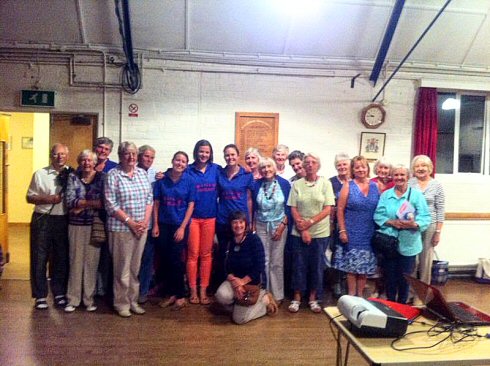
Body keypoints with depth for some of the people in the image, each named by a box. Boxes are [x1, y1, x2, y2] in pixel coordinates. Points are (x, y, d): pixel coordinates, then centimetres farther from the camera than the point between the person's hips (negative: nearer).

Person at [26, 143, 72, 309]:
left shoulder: (72, 174, 4)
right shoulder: (40, 174, -2)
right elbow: (29, 197, 0)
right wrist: (46, 199, -15)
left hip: (63, 220, 2)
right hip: (42, 220, -2)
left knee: (61, 258, 11)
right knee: (39, 258, 4)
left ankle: (59, 293, 25)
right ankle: (40, 296, 16)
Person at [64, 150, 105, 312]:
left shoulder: (102, 177, 1)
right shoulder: (73, 177, 5)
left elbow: (105, 203, -8)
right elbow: (70, 201, -7)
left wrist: (81, 205, -12)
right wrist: (92, 203, -12)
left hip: (95, 224, -1)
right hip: (76, 224, 1)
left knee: (92, 261, 4)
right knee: (75, 260, 5)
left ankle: (89, 299, 16)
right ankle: (73, 299, 16)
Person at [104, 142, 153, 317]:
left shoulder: (142, 173, 9)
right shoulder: (113, 175, -6)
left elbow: (150, 198, 9)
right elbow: (111, 204, -11)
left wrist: (145, 221, -4)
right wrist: (130, 222, -14)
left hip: (141, 228, 5)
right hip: (121, 228, -4)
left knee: (136, 267, 12)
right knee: (122, 268, 2)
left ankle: (133, 300, 24)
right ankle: (121, 303, 16)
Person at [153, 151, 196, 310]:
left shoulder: (189, 181, -4)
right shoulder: (162, 179, 0)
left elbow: (190, 206, -5)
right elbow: (156, 203, 3)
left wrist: (182, 227, -10)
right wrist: (155, 224, -1)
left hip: (180, 225, -2)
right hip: (163, 225, 3)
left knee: (175, 260, -2)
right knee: (165, 260, 7)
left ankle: (181, 295, 14)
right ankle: (172, 293, 22)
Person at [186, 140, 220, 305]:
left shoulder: (216, 169, 2)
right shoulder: (188, 170, -1)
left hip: (210, 217, 1)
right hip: (192, 217, -1)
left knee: (206, 254, 7)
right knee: (193, 254, 4)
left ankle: (203, 290, 17)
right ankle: (193, 290, 15)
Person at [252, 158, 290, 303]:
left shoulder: (284, 183, -5)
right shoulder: (257, 184, 0)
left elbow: (289, 207, -4)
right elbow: (253, 207, 5)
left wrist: (282, 226, -10)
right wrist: (253, 227, 1)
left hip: (279, 225, -1)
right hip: (261, 226, 2)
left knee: (277, 261, 2)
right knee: (263, 261, 4)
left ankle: (277, 294, 14)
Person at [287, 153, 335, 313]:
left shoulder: (325, 183, -2)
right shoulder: (297, 184, 1)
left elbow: (327, 209, -6)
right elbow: (293, 209, -2)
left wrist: (310, 222, -15)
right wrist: (303, 229, -10)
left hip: (320, 233, 0)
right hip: (299, 233, 0)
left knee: (316, 266, 8)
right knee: (299, 265, 7)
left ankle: (312, 298, 23)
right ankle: (296, 298, 20)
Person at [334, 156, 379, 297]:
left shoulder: (375, 186, 5)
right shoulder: (348, 186, -2)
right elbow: (340, 209, -5)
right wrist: (342, 230, -11)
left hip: (369, 234, 3)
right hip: (352, 233, -2)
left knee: (365, 266, 9)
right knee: (351, 266, 2)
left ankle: (360, 295, 22)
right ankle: (351, 295, 15)